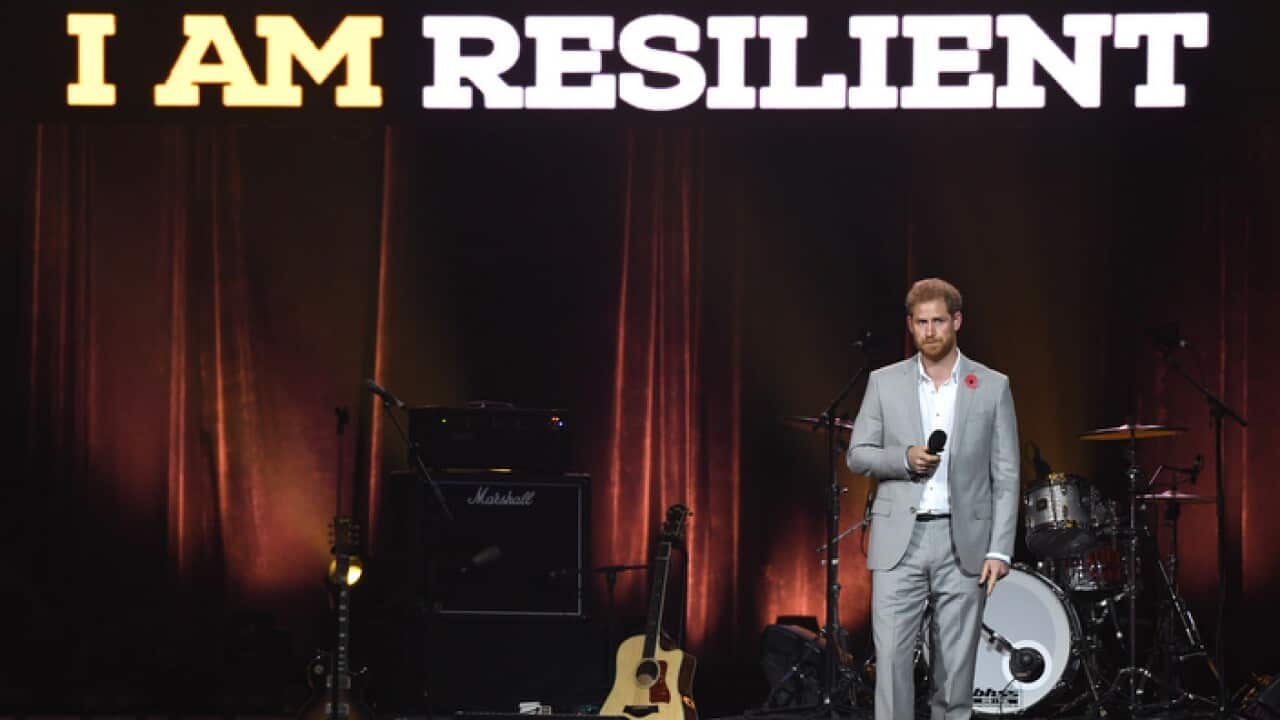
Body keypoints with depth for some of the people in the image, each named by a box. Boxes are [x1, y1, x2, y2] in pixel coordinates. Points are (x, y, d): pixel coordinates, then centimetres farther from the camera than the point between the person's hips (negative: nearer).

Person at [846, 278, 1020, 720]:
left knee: (955, 664, 3)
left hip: (964, 542, 0)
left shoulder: (993, 387, 4)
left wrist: (999, 550, -5)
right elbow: (857, 456, 8)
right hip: (899, 540, 0)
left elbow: (1005, 477, 2)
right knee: (891, 656, -7)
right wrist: (904, 458, -12)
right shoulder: (884, 383, 7)